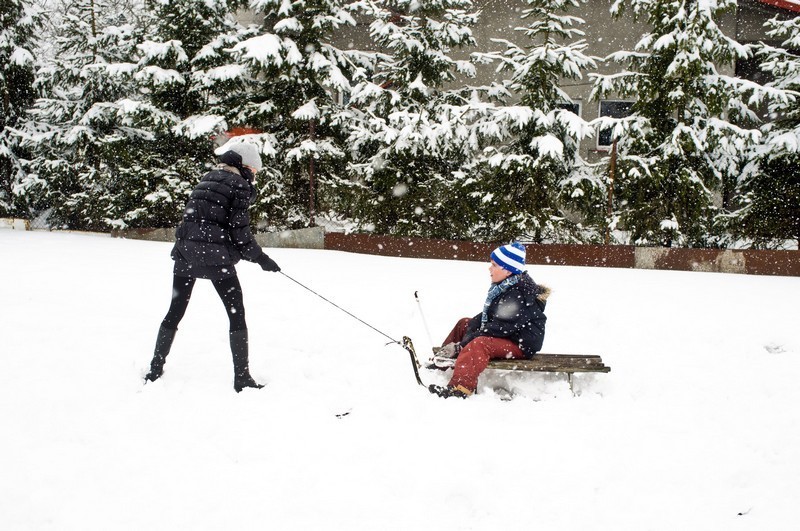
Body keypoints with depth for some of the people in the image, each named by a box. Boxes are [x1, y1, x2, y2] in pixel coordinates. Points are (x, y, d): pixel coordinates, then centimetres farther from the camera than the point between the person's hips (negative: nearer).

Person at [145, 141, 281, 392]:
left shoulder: (208, 179, 18)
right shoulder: (239, 184, -3)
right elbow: (240, 230, -8)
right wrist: (261, 258, 1)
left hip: (185, 251, 6)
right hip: (215, 256, -6)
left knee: (175, 312, 15)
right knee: (236, 314, 3)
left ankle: (155, 369, 21)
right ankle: (242, 377, 2)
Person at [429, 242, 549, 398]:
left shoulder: (518, 295, -24)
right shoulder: (502, 286, 7)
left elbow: (499, 328, -28)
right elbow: (486, 316, 8)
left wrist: (461, 344, -26)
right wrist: (469, 331, -11)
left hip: (522, 344, -11)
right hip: (507, 336, 11)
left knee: (479, 344, -36)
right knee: (464, 324, 18)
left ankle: (460, 388, -53)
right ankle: (443, 359, 27)